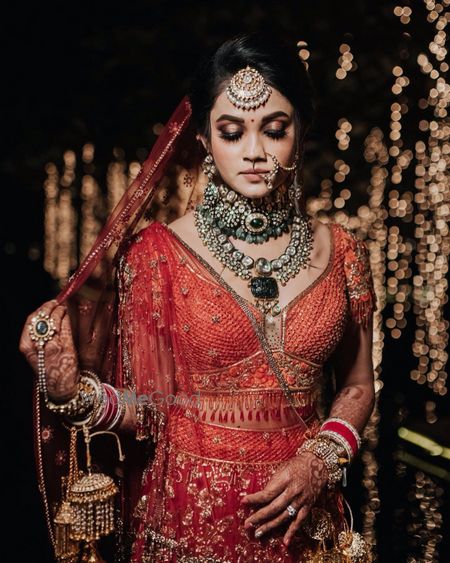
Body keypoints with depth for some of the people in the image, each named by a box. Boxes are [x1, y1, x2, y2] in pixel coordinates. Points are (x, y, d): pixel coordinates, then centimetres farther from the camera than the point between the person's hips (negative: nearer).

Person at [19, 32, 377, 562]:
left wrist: (320, 462, -11)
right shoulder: (155, 252, -11)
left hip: (301, 515, 2)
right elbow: (147, 407, -7)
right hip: (189, 515, -2)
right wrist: (75, 393, -25)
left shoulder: (339, 250, -4)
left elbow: (357, 385, 5)